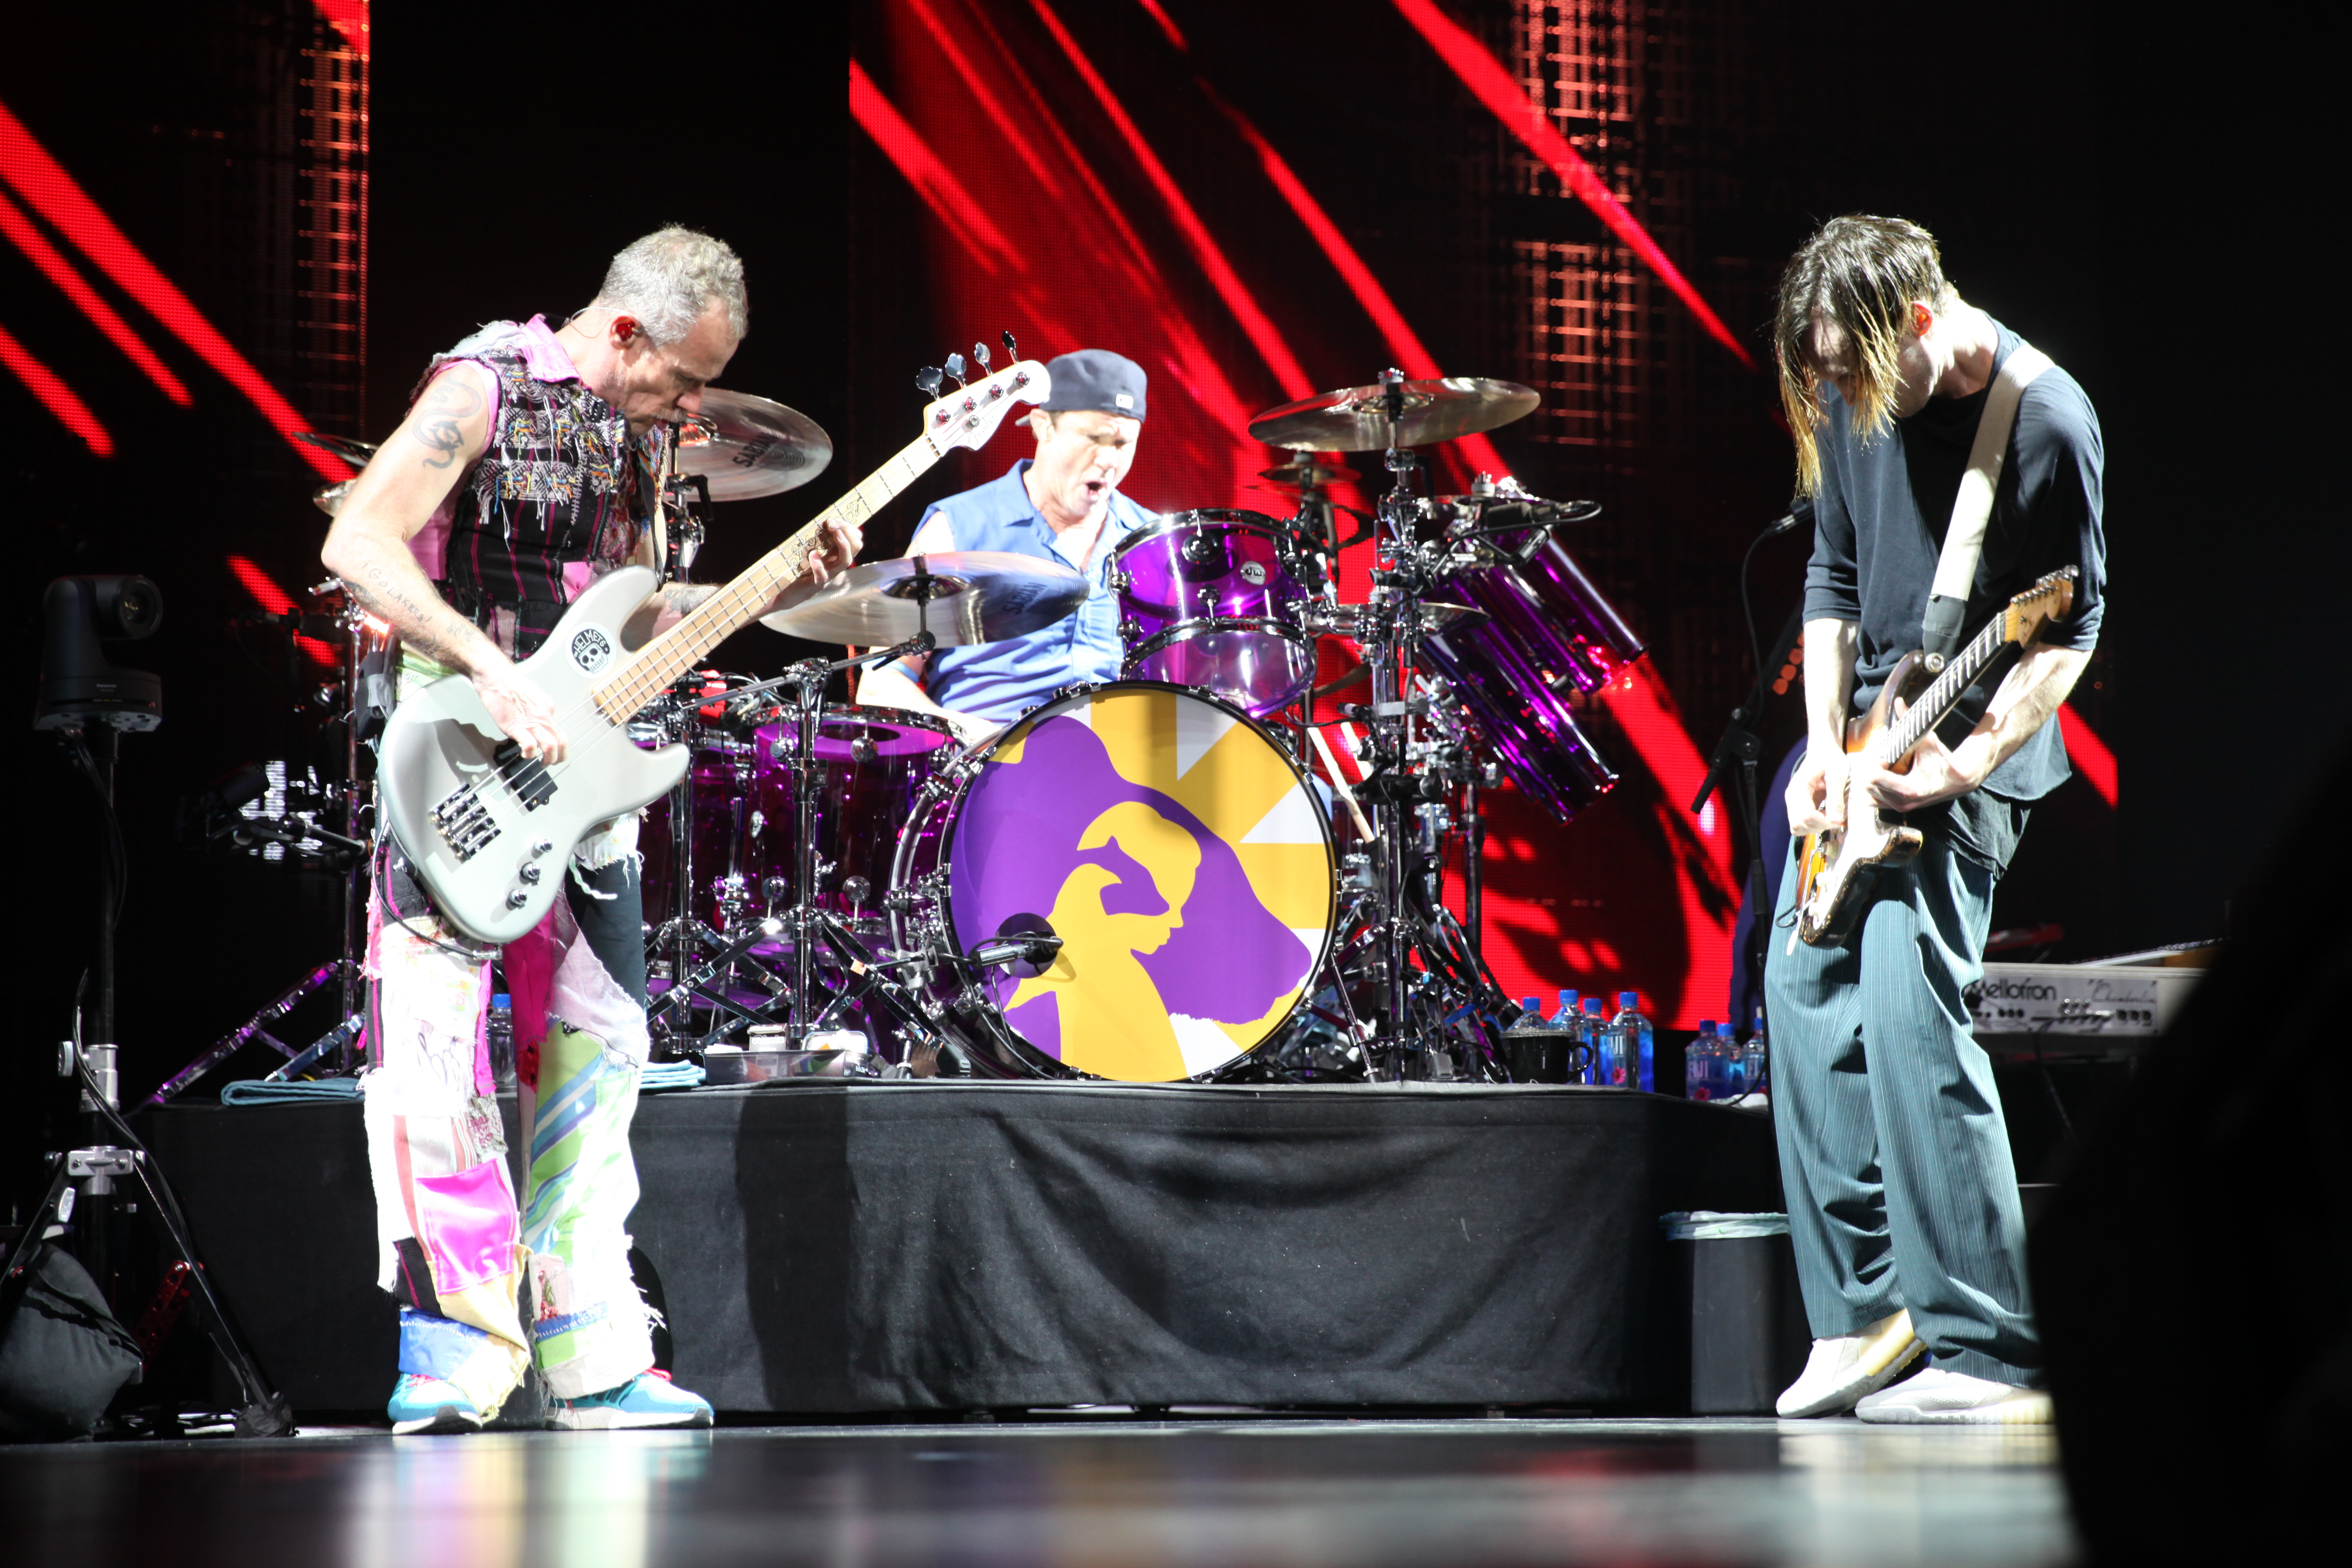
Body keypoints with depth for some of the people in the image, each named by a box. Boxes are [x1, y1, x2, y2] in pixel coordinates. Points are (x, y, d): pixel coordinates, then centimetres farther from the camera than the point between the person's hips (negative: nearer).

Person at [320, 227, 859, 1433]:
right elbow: (357, 545, -21)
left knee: (594, 1050, 7)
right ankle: (453, 1351, -8)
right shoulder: (484, 390, -11)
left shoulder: (640, 430, 11)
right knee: (436, 1046, -12)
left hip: (583, 762, 8)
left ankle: (588, 1360, 13)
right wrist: (494, 669, -27)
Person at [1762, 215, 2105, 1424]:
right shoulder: (1849, 400, 3)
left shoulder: (2045, 420, -17)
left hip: (1973, 747, -8)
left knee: (1909, 1006, -18)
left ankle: (1987, 1353, -14)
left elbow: (2072, 625, -12)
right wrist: (1825, 744, 1)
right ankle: (1866, 1308, 12)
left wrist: (1968, 765, -22)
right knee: (1802, 989, 3)